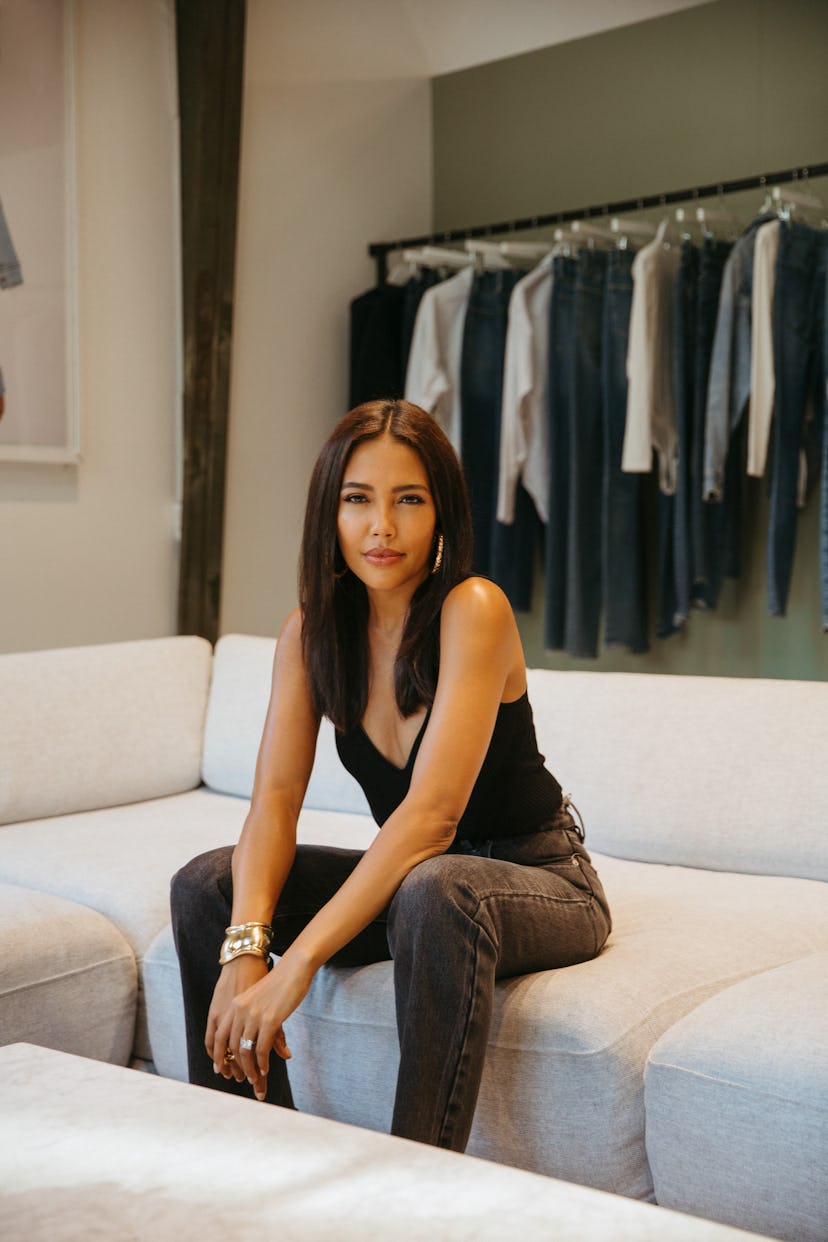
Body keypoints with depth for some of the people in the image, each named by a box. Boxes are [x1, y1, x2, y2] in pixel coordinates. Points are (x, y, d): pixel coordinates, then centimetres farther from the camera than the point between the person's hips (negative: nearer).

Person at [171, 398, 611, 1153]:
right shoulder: (311, 631, -4)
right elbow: (275, 799, -11)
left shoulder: (473, 610, -23)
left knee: (434, 892, -39)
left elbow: (432, 810, -31)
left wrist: (296, 965, -35)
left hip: (538, 880, -6)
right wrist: (244, 947, -29)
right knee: (205, 885, -10)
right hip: (404, 874, 6)